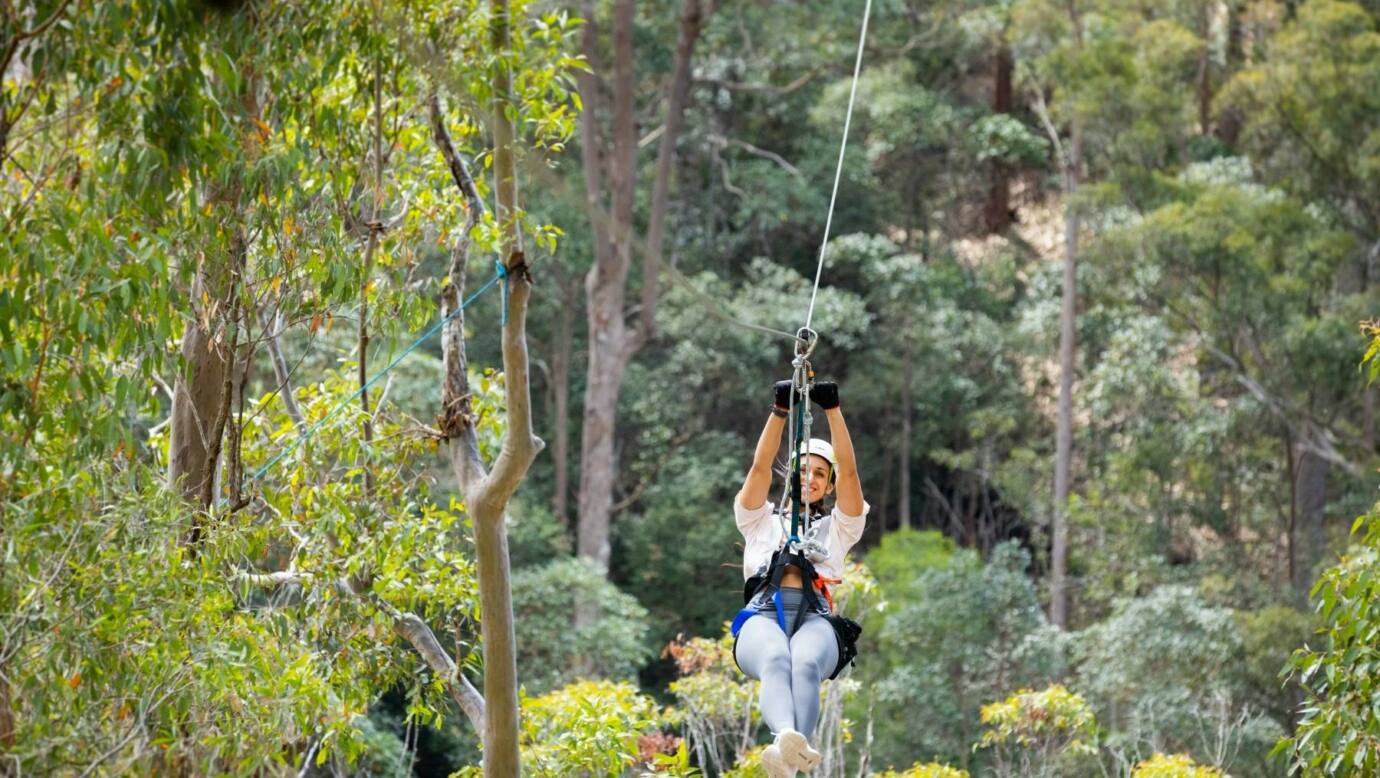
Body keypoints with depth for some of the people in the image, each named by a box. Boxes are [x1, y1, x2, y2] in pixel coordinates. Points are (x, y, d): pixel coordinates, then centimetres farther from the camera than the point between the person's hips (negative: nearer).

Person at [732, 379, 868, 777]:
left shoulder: (836, 528, 30)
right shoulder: (761, 520, 31)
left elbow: (849, 471, 16)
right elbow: (760, 467, 15)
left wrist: (833, 410, 8)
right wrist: (779, 411, 4)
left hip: (815, 620, 0)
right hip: (762, 616, 0)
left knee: (806, 665, -39)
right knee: (776, 660, -40)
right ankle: (788, 739, -71)